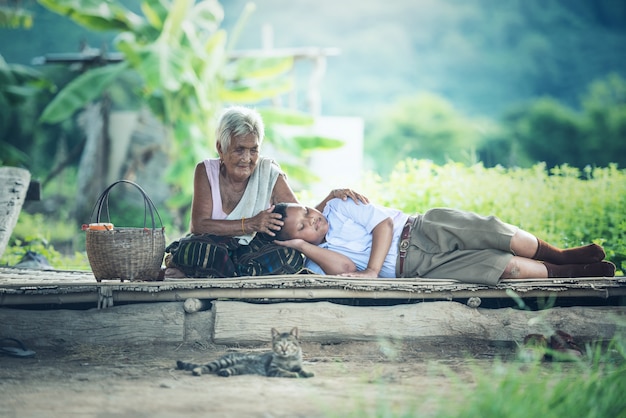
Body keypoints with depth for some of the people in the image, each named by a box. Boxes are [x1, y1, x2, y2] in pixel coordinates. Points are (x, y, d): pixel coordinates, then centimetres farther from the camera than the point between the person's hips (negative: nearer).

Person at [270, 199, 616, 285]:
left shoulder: (337, 207, 8)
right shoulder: (316, 263, 2)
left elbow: (383, 222, -2)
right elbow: (346, 270, -19)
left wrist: (372, 272, -15)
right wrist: (301, 244, -18)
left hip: (420, 230, 2)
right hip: (410, 268, -2)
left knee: (496, 233, -21)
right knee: (502, 266, -20)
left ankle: (561, 254, 1)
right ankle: (562, 273, 0)